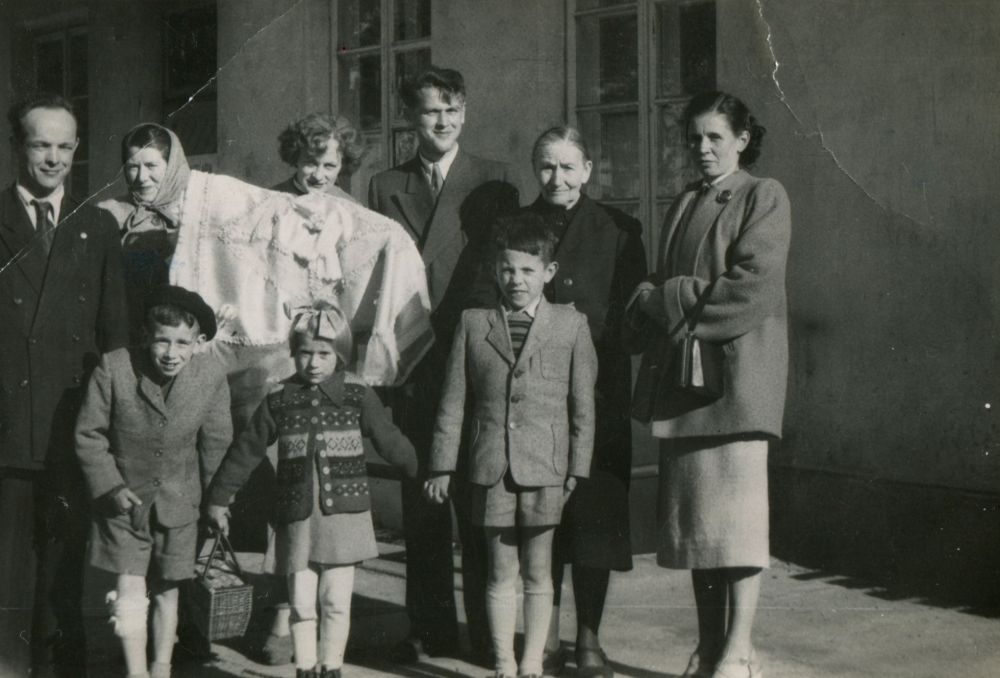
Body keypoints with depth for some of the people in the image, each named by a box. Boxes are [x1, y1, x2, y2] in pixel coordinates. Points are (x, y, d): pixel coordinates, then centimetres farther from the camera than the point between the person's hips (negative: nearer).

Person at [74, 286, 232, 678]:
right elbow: (89, 435, -6)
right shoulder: (113, 369, -17)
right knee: (130, 591, -7)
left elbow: (216, 443, 1)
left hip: (178, 504, 2)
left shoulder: (211, 376, -11)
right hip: (124, 502, -2)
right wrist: (110, 487, -14)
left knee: (167, 591, 13)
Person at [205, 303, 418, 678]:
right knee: (301, 602, 4)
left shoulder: (357, 394, -1)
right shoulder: (279, 400, 1)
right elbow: (246, 451, 8)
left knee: (335, 601, 3)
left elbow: (389, 441, 9)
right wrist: (218, 499, 13)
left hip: (343, 514, -1)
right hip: (297, 517, 1)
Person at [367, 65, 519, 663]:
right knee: (420, 506, 6)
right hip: (412, 365, 2)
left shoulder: (494, 183, 7)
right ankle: (431, 629, 14)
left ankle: (486, 630, 7)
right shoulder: (386, 187, 12)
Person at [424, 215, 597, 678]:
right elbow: (453, 401, 8)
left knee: (538, 571, 6)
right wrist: (442, 466, 5)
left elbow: (583, 404, 4)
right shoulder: (474, 324, 6)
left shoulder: (571, 325, 3)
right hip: (491, 468, 1)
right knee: (500, 573, 7)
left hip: (545, 467, -1)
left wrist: (579, 469, 0)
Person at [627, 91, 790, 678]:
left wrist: (666, 298, -7)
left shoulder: (764, 197, 1)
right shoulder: (685, 206, 20)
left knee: (735, 509, -10)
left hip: (736, 373, -6)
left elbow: (751, 285, -11)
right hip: (682, 374, 6)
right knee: (693, 512, 4)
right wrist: (658, 306, -3)